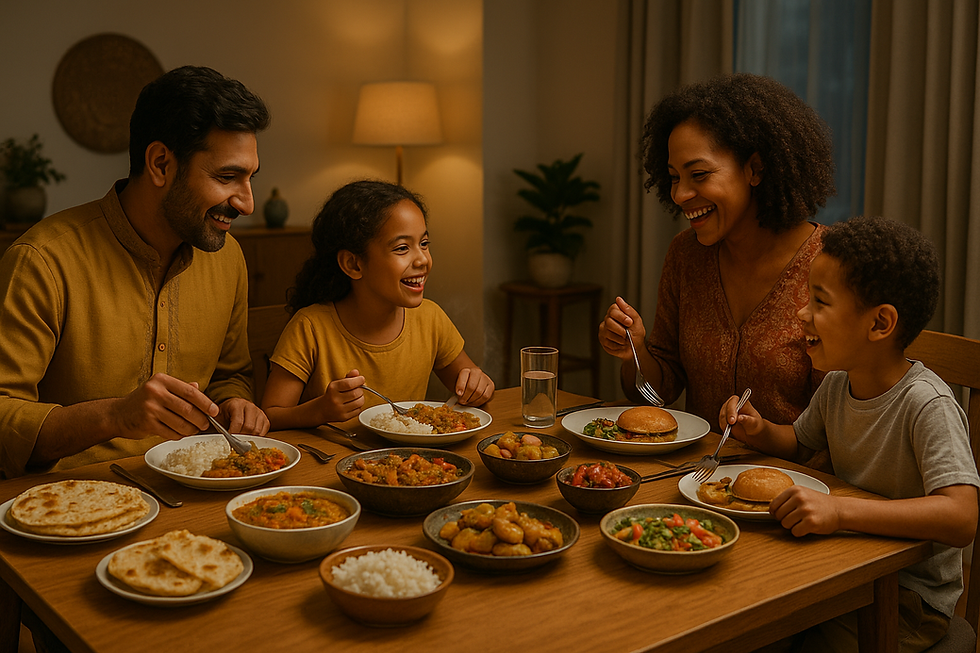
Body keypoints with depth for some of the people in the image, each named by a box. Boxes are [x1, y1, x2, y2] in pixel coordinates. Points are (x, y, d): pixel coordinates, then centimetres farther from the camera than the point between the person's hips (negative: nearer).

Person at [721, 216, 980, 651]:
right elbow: (800, 443, 19)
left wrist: (839, 511, -41)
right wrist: (760, 432, -4)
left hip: (911, 596, -6)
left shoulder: (926, 404, -24)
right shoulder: (836, 385, -1)